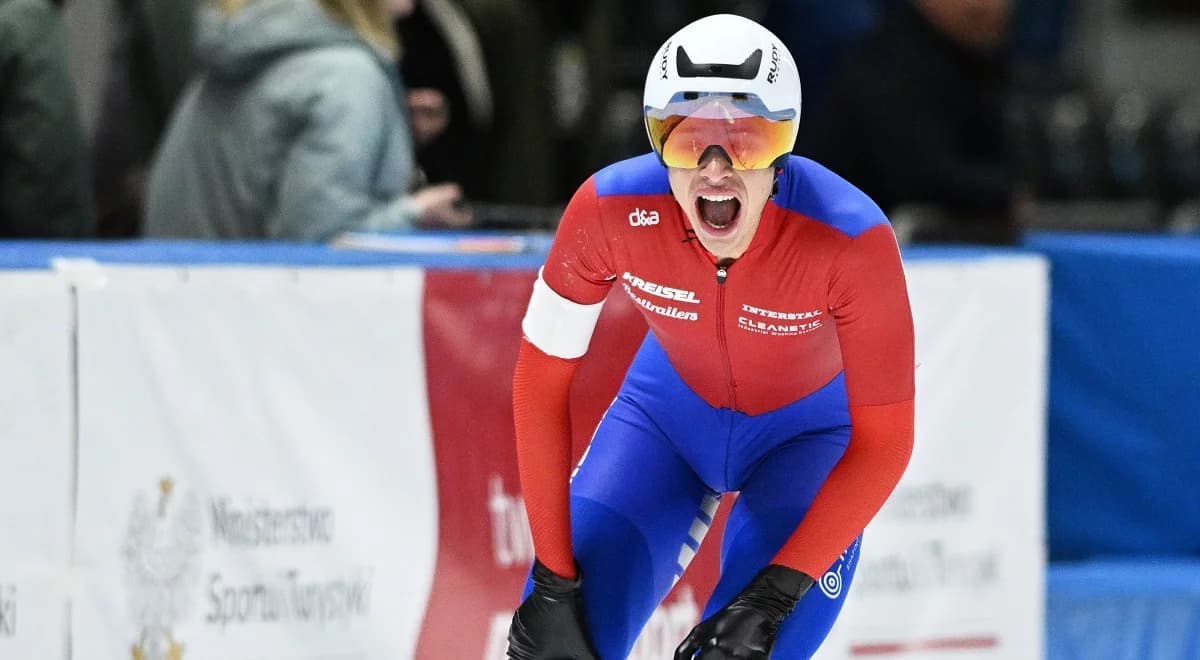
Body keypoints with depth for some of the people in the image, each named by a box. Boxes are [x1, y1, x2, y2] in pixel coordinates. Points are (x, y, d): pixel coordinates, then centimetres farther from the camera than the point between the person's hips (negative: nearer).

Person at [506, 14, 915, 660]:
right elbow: (540, 382, -16)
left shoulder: (851, 238, -33)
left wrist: (773, 596, -31)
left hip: (809, 430, -2)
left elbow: (882, 443, -25)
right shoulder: (610, 211, -28)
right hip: (669, 407, 2)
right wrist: (552, 581, -19)